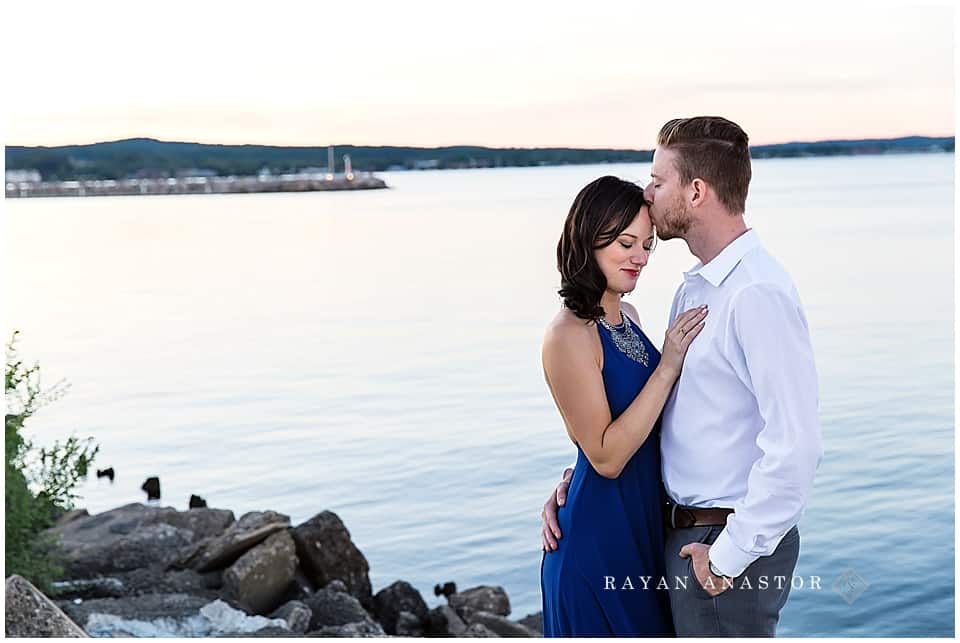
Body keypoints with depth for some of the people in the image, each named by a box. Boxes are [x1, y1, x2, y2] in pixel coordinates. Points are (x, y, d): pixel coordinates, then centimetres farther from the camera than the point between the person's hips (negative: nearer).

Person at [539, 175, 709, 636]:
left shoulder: (627, 316, 6)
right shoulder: (569, 335, -20)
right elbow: (606, 456, -22)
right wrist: (666, 368, -23)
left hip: (645, 523, 8)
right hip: (600, 533, -8)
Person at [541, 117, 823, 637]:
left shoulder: (758, 295, -20)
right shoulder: (694, 287, 10)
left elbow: (795, 447, -26)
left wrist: (728, 557, -19)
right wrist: (579, 479, 8)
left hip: (734, 541, -9)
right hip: (685, 531, 9)